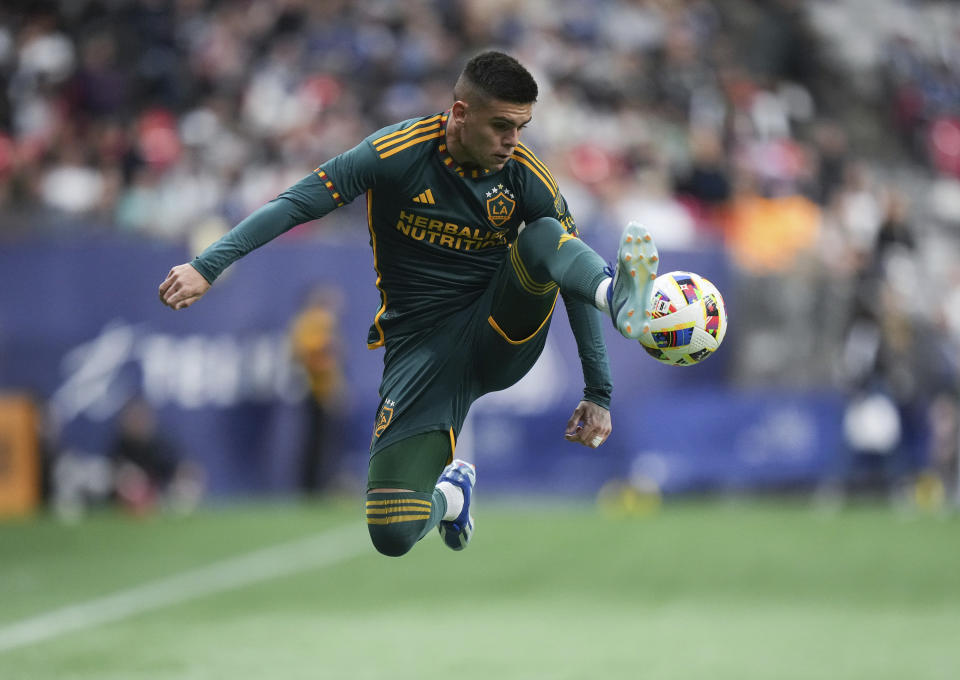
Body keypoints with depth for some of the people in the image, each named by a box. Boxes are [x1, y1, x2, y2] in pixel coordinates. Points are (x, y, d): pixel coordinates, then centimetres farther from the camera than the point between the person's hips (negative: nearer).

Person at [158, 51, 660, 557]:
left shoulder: (527, 178, -4)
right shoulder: (397, 154, -11)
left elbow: (571, 277, 4)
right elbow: (294, 205, -10)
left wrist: (598, 392, 2)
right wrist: (208, 266, -20)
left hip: (502, 335, 1)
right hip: (419, 347, -1)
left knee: (544, 237, -29)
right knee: (392, 536, -14)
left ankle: (619, 297, -58)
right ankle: (450, 495, 20)